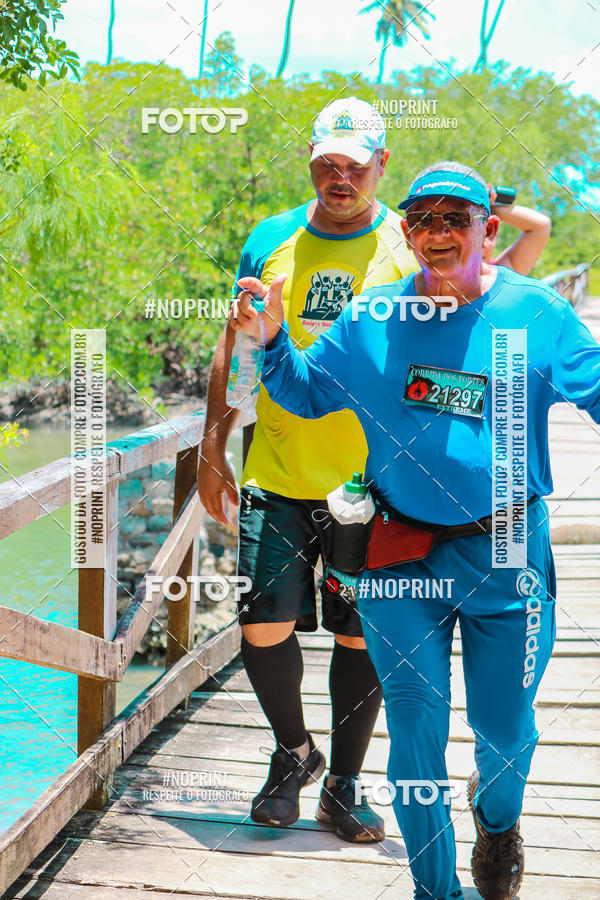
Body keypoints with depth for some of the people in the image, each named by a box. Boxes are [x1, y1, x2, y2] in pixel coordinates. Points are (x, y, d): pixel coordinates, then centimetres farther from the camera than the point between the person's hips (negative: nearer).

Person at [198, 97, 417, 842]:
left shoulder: (412, 250, 0)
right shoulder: (271, 242, 5)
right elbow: (237, 351, 11)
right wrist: (213, 450, 7)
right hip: (278, 475, 1)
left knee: (361, 637, 4)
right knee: (262, 626, -3)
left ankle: (343, 783, 21)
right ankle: (293, 752, 23)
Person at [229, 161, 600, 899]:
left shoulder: (536, 313, -3)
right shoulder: (373, 317, 2)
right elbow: (306, 394, 14)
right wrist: (272, 340, -4)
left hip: (505, 558, -1)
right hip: (401, 558, 1)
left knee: (504, 732, 12)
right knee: (414, 733, 5)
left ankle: (498, 817, 48)